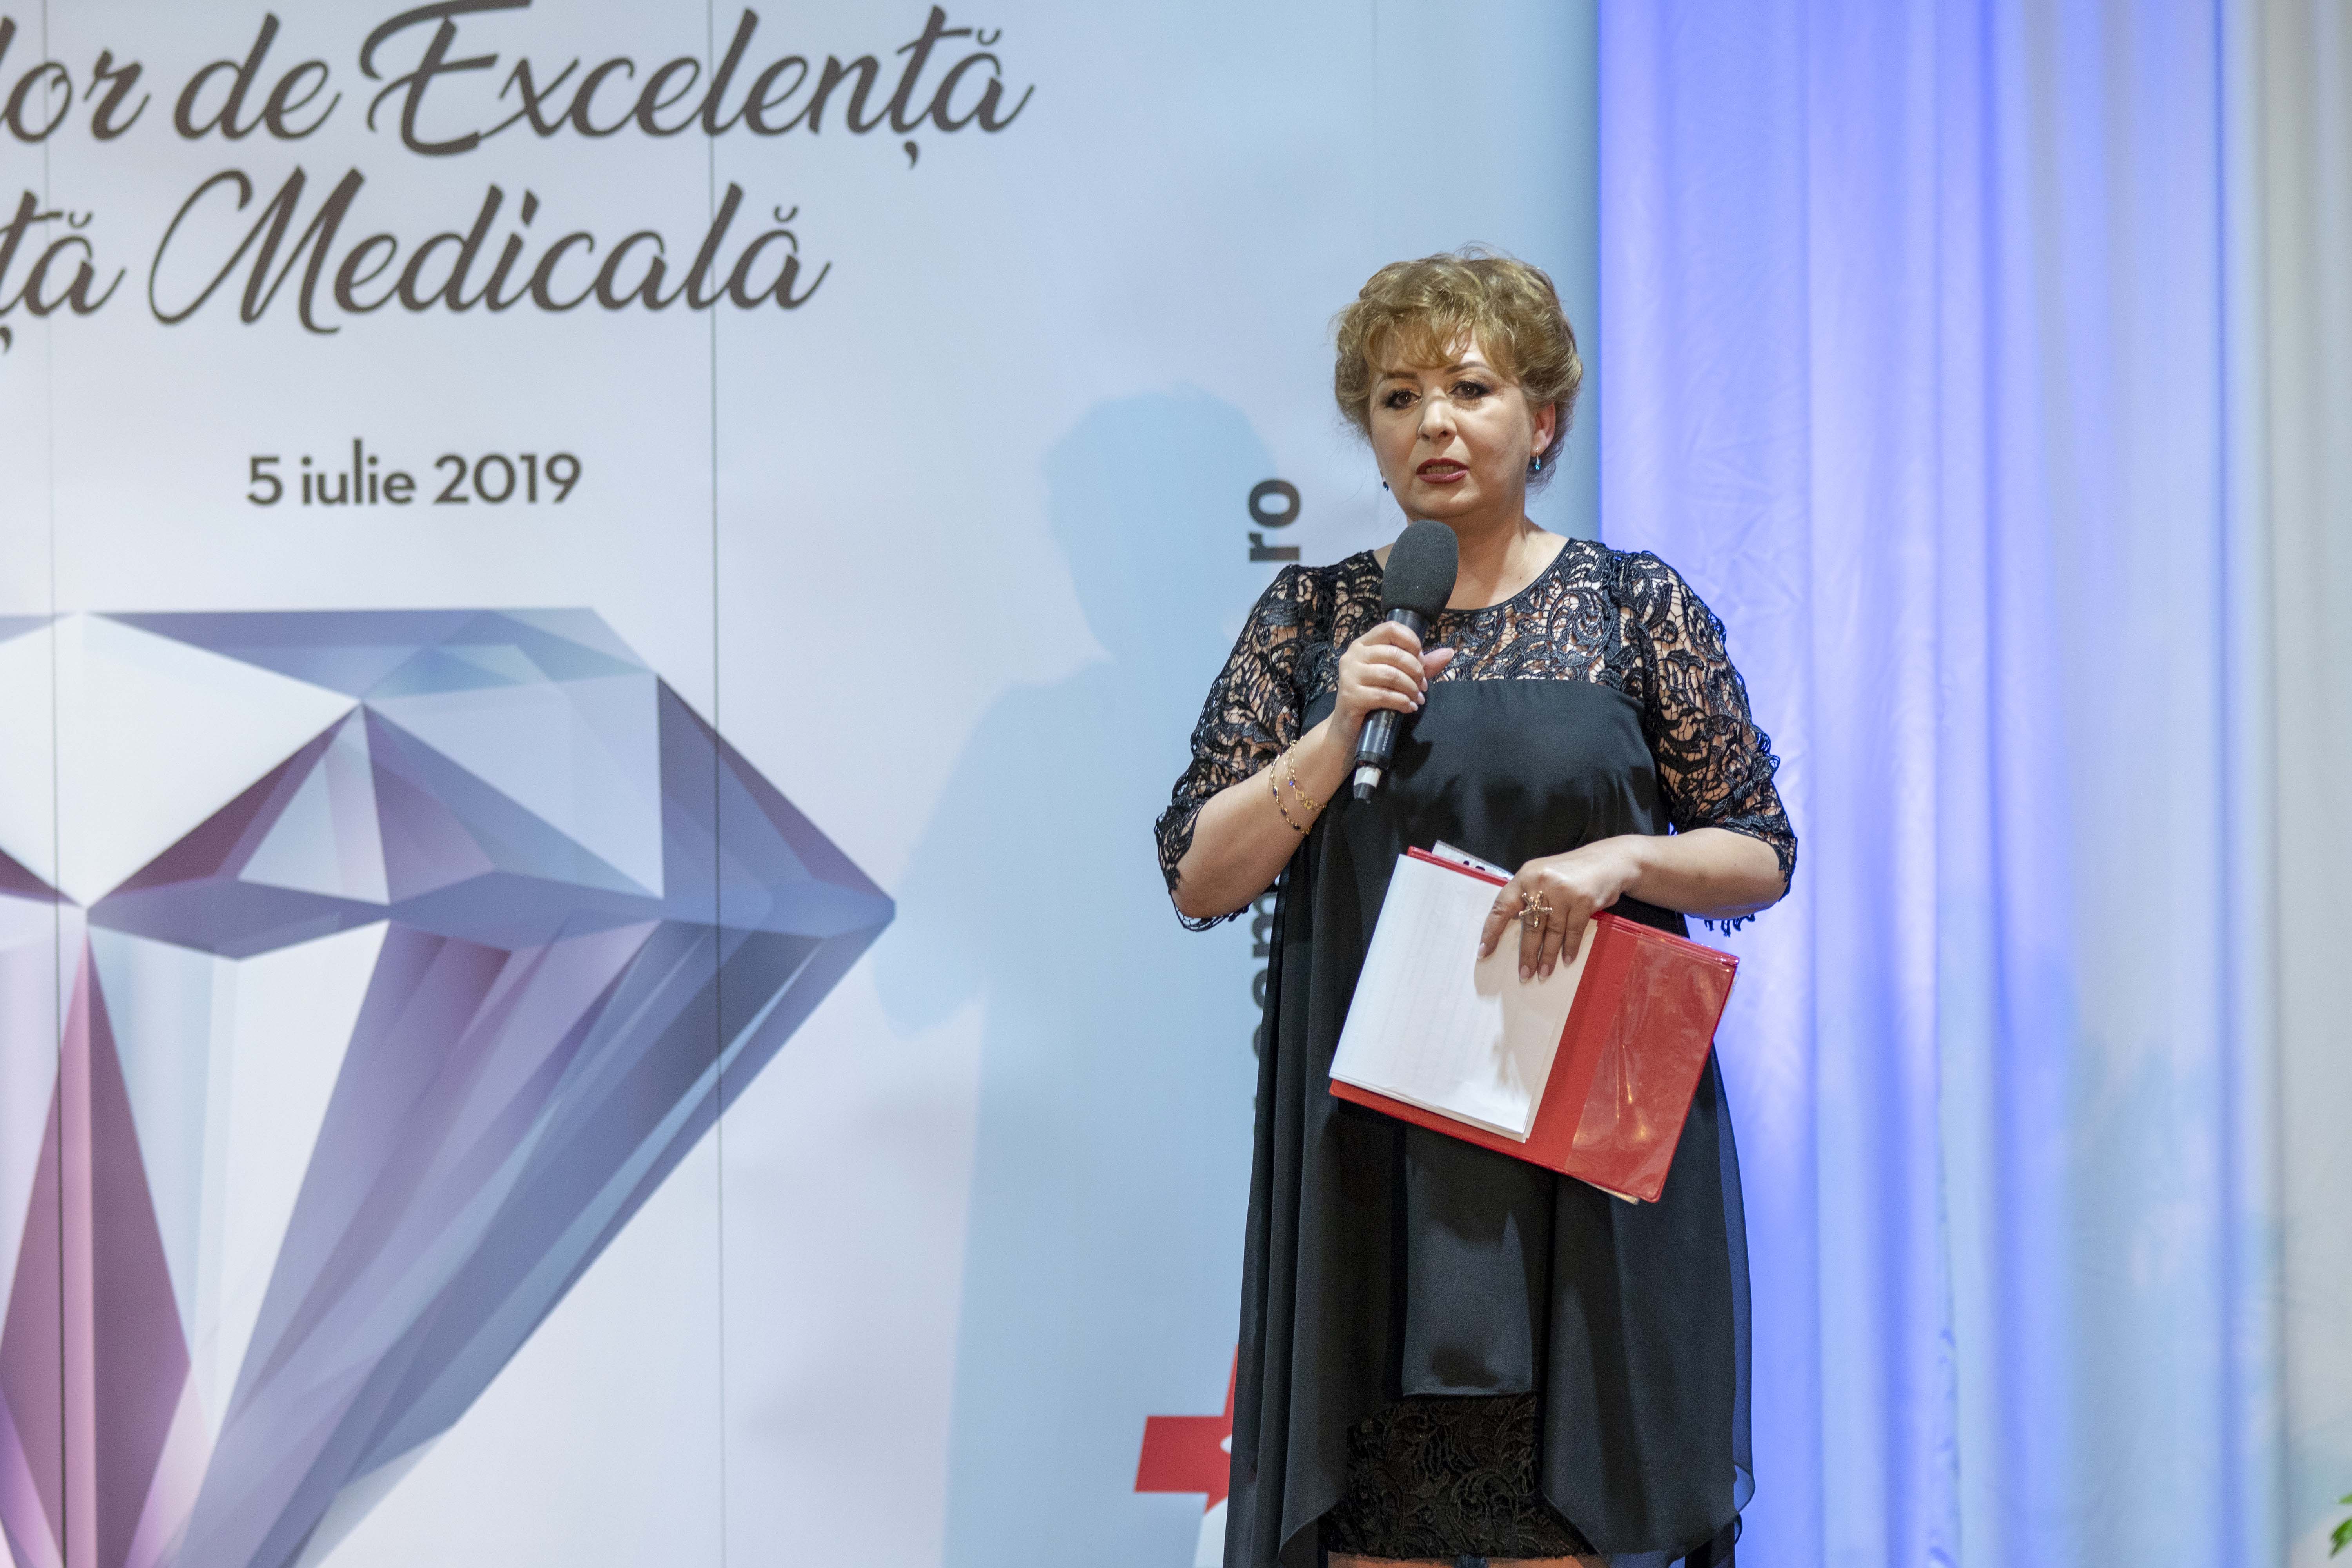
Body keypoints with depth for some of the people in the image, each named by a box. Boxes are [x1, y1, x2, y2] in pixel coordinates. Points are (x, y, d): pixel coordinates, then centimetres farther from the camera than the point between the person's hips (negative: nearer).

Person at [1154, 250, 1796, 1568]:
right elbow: (1199, 879, 2)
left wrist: (1618, 859, -14)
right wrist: (1337, 733, -11)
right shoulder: (1312, 619, 7)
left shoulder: (1638, 607, 3)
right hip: (1372, 1150, 1)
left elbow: (1763, 858, 4)